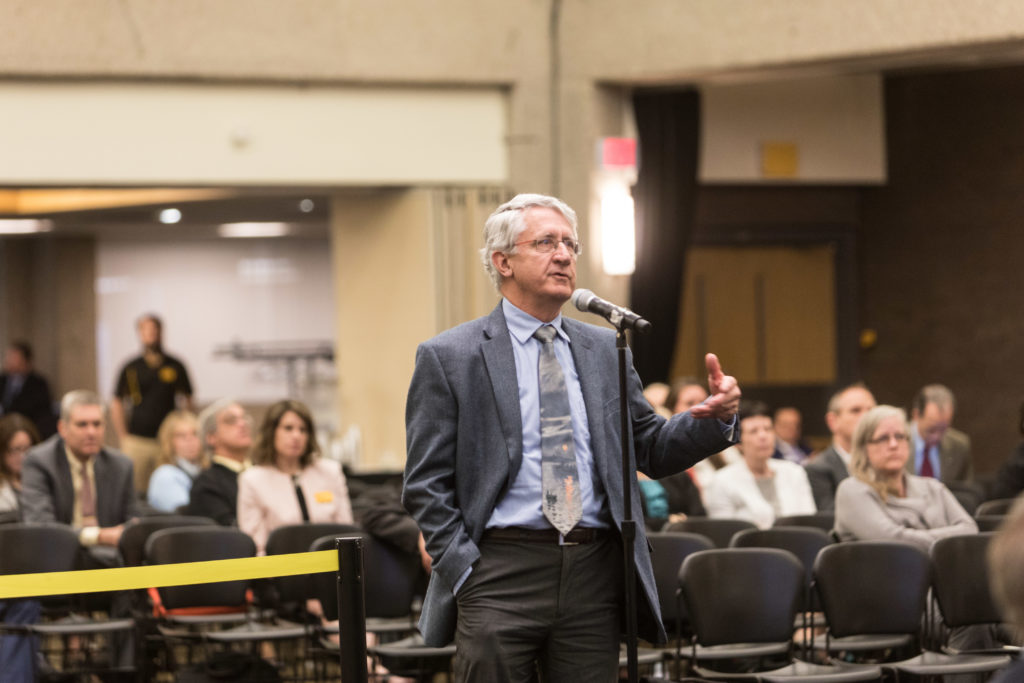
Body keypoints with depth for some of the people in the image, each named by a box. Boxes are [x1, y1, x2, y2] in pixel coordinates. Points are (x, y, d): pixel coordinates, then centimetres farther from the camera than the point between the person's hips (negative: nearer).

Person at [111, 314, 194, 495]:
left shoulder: (175, 367, 6)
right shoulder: (131, 368, 5)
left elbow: (187, 402, 12)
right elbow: (116, 405, 9)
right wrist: (123, 438, 4)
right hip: (137, 441, 0)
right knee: (135, 492, -3)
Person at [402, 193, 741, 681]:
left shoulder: (605, 349, 14)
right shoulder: (447, 358, 2)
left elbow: (651, 450, 15)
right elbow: (426, 486, 0)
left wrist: (716, 418, -3)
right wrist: (464, 571, -10)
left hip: (593, 575, 4)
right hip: (501, 572, -4)